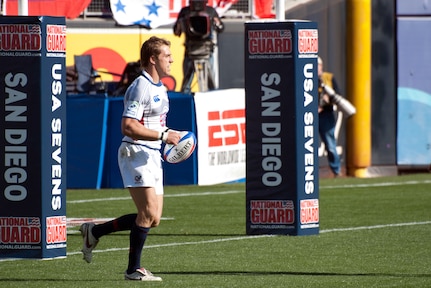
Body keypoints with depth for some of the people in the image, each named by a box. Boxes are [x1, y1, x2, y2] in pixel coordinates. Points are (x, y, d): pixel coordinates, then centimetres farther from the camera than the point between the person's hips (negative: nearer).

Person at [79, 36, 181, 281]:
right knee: (148, 213, -14)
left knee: (153, 219, 6)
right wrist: (163, 135, -23)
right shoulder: (140, 87, -14)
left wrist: (169, 135, 14)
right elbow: (128, 127, -22)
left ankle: (94, 231, 19)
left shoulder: (160, 88, 17)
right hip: (135, 153, -9)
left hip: (153, 157, 9)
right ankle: (134, 269, -4)